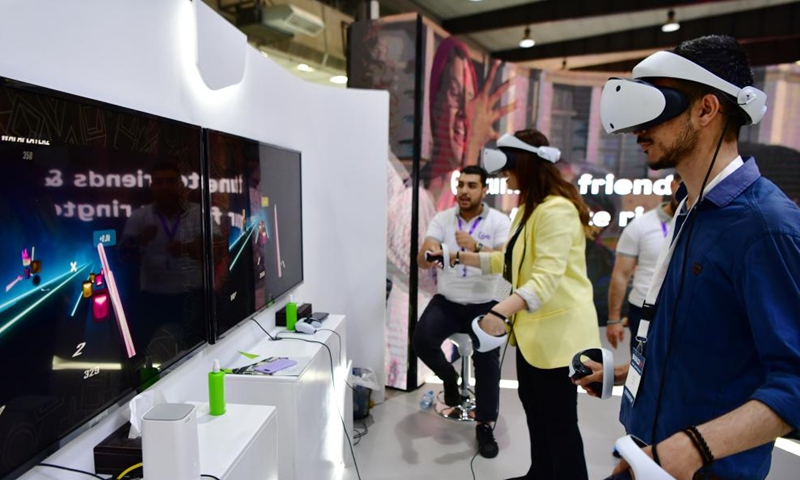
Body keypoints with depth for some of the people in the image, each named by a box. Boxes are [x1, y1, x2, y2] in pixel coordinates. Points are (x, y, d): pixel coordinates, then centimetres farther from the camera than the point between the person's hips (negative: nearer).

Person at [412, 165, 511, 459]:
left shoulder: (499, 222, -5)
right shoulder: (442, 219, -1)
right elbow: (422, 259, -13)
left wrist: (476, 247, -37)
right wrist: (429, 255, -39)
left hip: (483, 305, -1)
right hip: (446, 302, 1)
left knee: (487, 363, -11)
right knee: (421, 339, -22)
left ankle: (485, 426, 14)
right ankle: (449, 377, 11)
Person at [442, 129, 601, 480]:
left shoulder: (557, 209, -22)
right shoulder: (529, 208, 13)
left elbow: (547, 276, -32)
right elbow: (510, 260, 16)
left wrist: (501, 310, -45)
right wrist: (462, 258, 12)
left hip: (558, 329, -11)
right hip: (533, 325, 11)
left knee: (559, 421, 4)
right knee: (534, 407, 23)